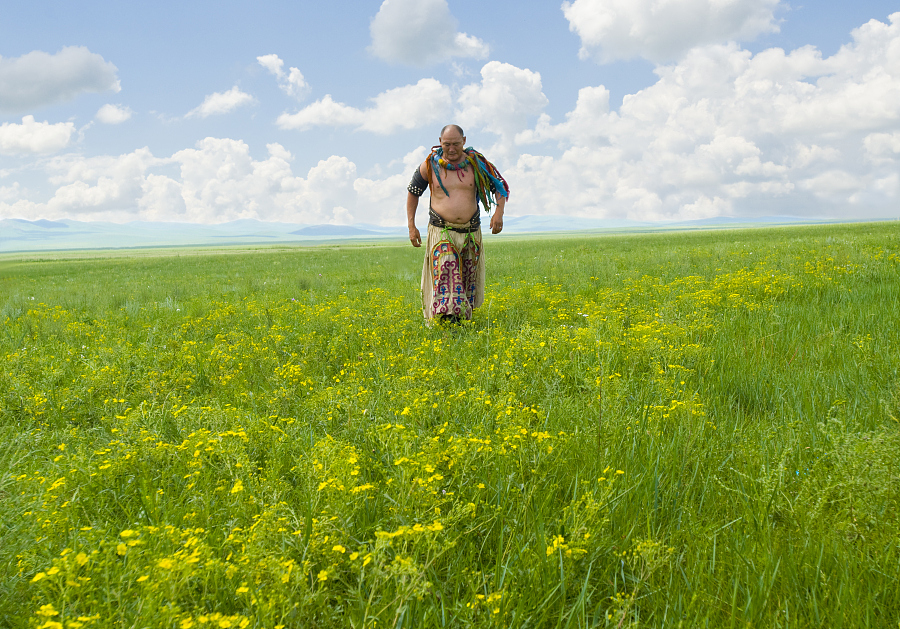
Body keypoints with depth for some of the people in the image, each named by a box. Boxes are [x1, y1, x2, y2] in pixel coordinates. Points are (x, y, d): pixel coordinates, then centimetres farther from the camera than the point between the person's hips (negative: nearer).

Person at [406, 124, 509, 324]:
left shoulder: (477, 164, -4)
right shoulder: (430, 165, -4)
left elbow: (501, 187, 5)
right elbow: (413, 192, 9)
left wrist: (499, 212, -13)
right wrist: (411, 226, 3)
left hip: (470, 233, 2)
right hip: (441, 232, -2)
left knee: (468, 278, 10)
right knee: (445, 276, -18)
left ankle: (463, 317, 29)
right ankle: (447, 320, -21)